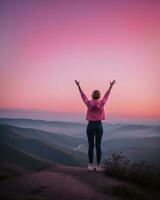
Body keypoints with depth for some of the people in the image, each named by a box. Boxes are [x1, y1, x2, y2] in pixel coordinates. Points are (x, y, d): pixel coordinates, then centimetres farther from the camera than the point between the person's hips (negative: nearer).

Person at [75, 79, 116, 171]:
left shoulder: (89, 103, -6)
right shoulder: (102, 103, -4)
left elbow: (83, 95, 7)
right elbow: (106, 95, 11)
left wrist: (78, 86, 19)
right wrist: (111, 86, 26)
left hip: (90, 125, 0)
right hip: (99, 125, 1)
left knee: (91, 146, 5)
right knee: (98, 146, 3)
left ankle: (91, 165, 9)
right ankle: (98, 166, 6)